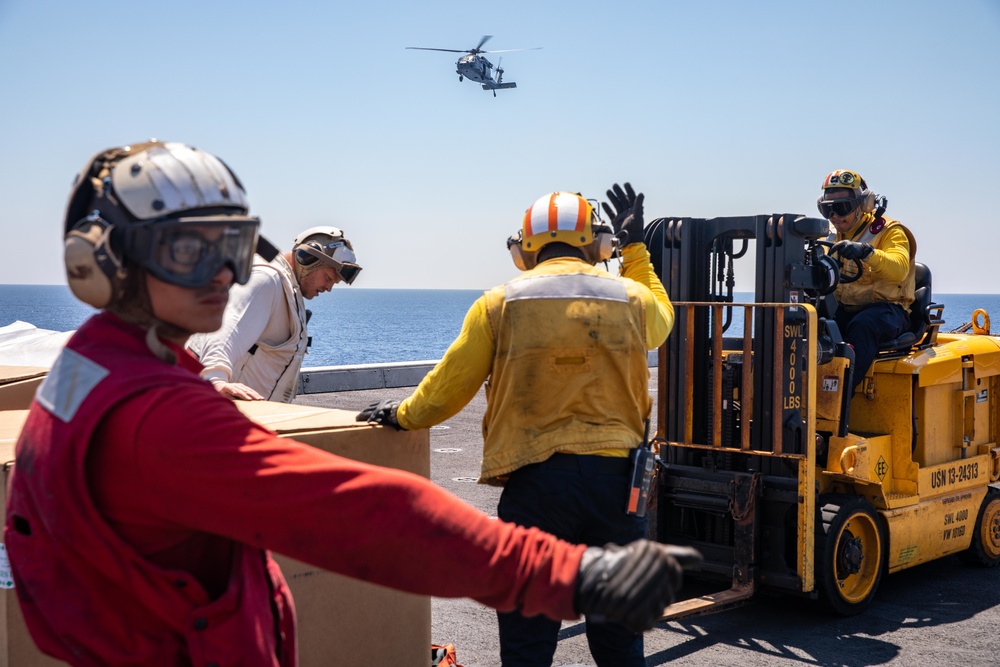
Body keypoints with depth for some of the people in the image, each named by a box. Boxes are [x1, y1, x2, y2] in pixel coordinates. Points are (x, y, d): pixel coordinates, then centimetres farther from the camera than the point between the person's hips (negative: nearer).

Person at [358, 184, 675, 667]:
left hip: (534, 482, -2)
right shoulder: (632, 298, 4)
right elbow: (661, 321, 30)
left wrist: (400, 415, 23)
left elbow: (447, 387, 4)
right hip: (616, 477, 2)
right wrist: (634, 247, 37)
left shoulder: (500, 304, -1)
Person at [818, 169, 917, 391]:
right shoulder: (834, 238, 17)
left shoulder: (888, 231, -3)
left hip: (886, 309, -5)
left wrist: (866, 252, -41)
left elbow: (899, 268, -23)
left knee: (864, 324, -38)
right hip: (844, 311, 6)